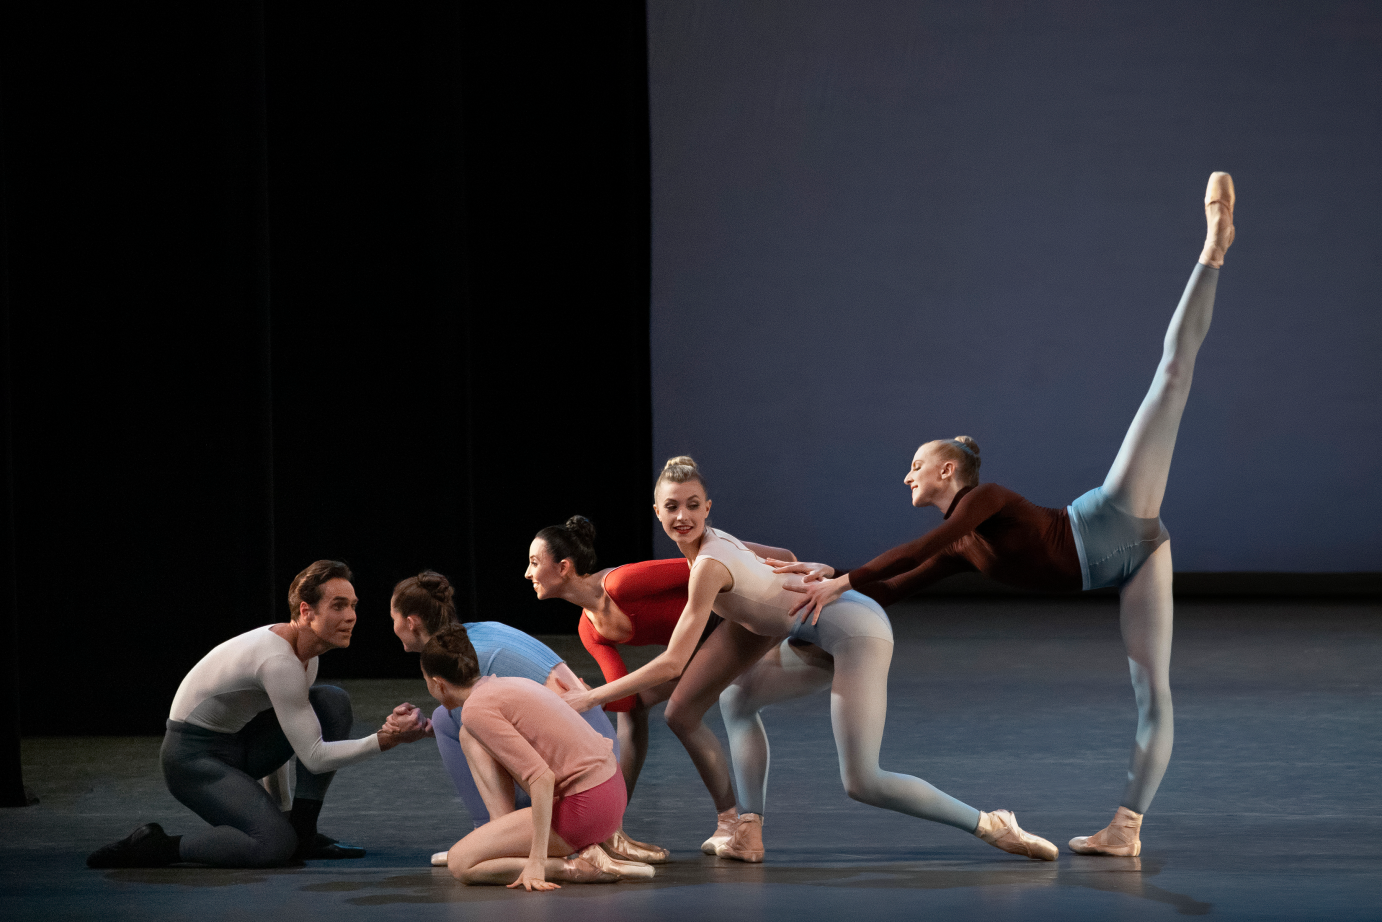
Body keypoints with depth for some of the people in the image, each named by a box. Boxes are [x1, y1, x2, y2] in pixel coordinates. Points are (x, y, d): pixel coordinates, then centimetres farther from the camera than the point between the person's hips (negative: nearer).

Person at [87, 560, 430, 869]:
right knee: (274, 845, -29)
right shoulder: (279, 661, -27)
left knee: (334, 702, -3)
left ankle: (302, 832, 0)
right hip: (195, 758, -10)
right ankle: (152, 846, -12)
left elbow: (290, 732, 17)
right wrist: (383, 741, -32)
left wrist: (280, 807, 18)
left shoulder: (306, 655, 4)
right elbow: (314, 756, -25)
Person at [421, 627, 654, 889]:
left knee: (459, 864, -7)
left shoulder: (476, 709, -14)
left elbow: (542, 777, -24)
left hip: (585, 809, -9)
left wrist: (537, 861, -26)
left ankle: (579, 868, -12)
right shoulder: (513, 682, 15)